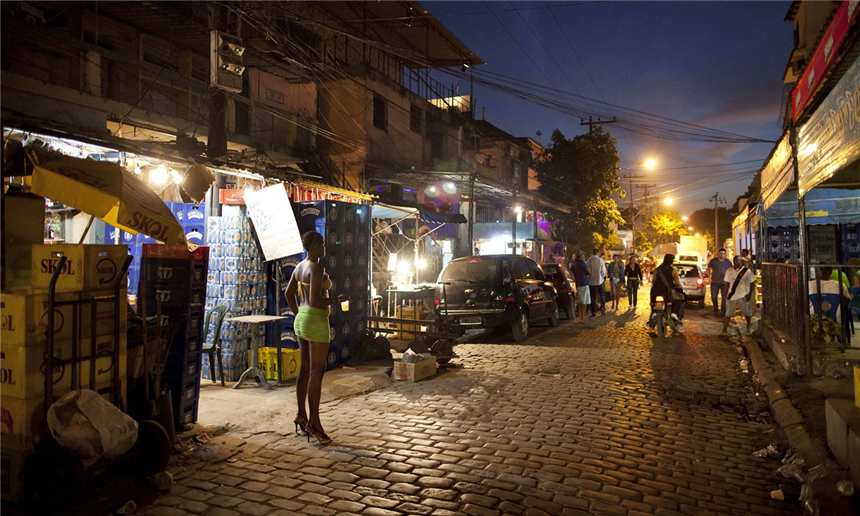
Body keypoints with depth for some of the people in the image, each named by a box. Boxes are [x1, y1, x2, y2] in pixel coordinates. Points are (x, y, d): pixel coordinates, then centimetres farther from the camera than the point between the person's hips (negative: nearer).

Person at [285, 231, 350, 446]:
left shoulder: (300, 266, 11)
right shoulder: (317, 268, -18)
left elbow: (289, 294, 18)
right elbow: (315, 300, -24)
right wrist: (337, 300, -11)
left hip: (301, 321, 10)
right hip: (316, 322, -10)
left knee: (305, 369, 15)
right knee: (317, 372, -3)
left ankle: (302, 415, 25)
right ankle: (314, 422, 3)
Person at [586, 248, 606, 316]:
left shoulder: (589, 261, -4)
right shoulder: (601, 260, -7)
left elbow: (587, 271, -2)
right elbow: (603, 271, -4)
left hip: (592, 281, 1)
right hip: (600, 280, -1)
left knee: (593, 297, 7)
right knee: (602, 295, 13)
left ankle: (594, 312, 6)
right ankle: (602, 307, -7)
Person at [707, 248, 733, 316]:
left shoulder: (728, 262, 5)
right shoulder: (713, 261, 4)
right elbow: (709, 269, 12)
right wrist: (709, 277, 1)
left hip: (724, 283, 0)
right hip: (715, 282, 0)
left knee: (724, 297, -1)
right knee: (713, 296, 4)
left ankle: (723, 311, 6)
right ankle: (716, 309, 22)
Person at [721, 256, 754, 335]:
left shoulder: (747, 271, -4)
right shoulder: (729, 271, 6)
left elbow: (751, 283, -3)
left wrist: (750, 294, -9)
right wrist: (726, 293, 6)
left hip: (743, 295, -2)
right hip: (732, 295, 2)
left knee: (747, 313, 12)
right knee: (728, 313, -3)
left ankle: (748, 327, 34)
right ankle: (724, 330, -4)